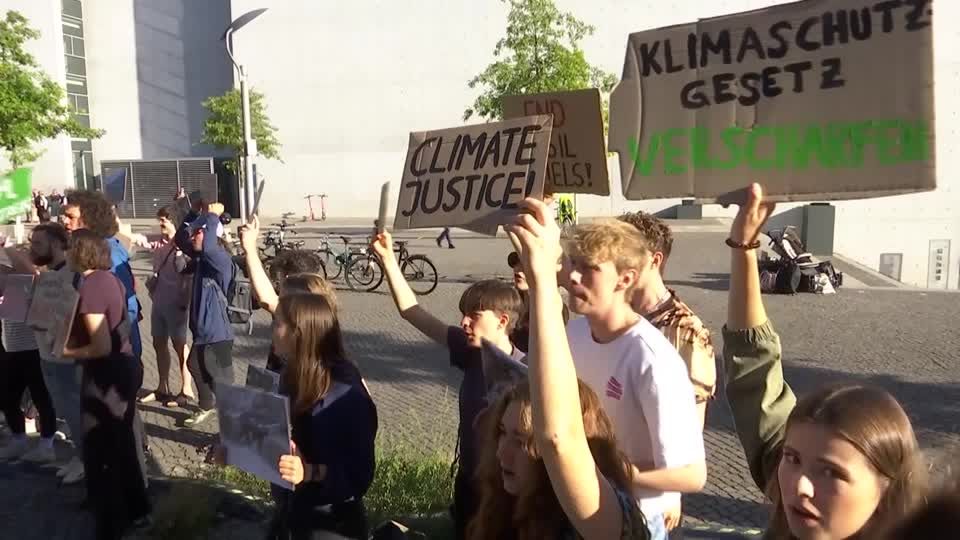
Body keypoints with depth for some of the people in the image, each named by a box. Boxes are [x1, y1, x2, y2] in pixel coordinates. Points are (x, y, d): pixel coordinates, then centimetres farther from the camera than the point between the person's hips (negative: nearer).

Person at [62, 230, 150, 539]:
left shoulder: (89, 287, -21)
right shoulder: (110, 279, 5)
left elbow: (101, 347, -23)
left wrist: (66, 352, -9)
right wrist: (73, 338, 15)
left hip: (106, 376, -9)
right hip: (125, 367, 9)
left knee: (100, 453, 7)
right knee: (122, 443, 22)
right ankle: (136, 511, 37)